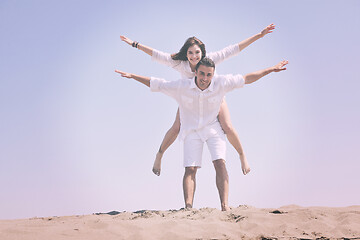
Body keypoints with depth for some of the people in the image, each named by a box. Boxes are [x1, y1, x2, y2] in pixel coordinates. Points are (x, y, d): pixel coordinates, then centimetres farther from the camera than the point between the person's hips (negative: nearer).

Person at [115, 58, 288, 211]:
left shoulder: (221, 83, -13)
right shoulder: (181, 86, -15)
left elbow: (246, 79, -3)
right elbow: (155, 84, -5)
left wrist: (272, 69, -2)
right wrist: (132, 76, -10)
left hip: (213, 128, 0)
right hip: (191, 130, 0)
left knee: (220, 163, -20)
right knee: (190, 169, -13)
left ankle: (225, 206, -26)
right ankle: (188, 208, -20)